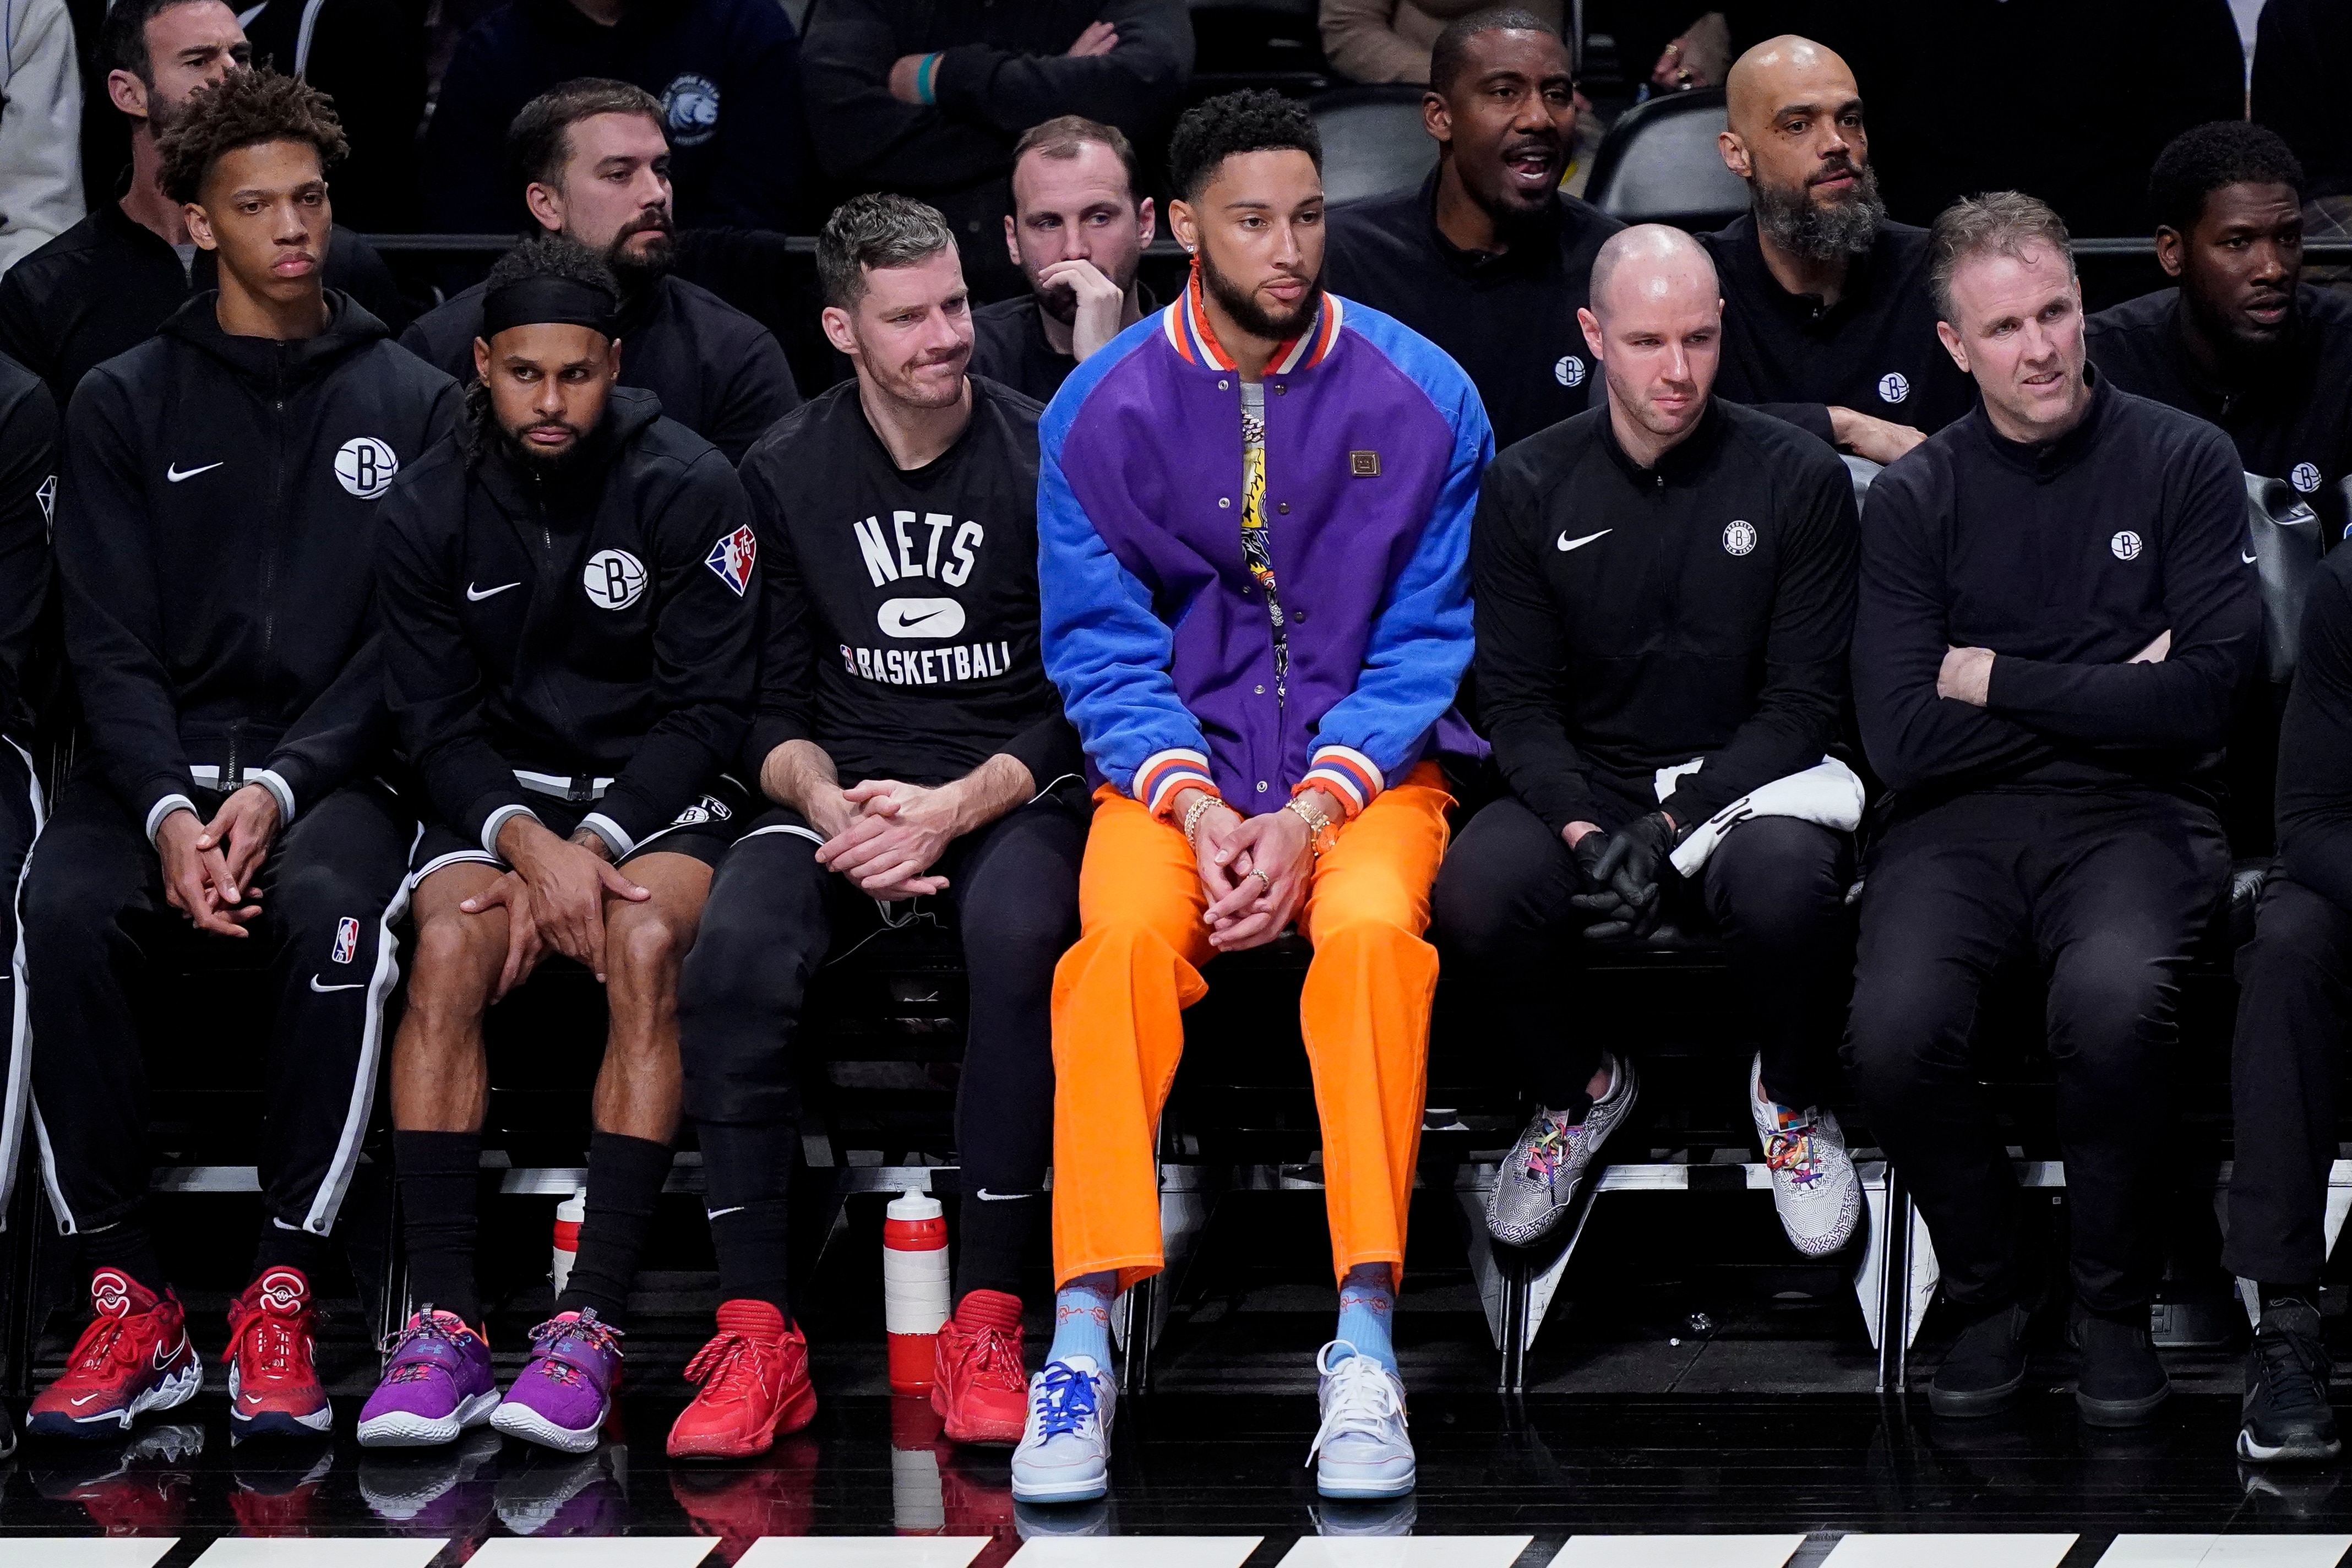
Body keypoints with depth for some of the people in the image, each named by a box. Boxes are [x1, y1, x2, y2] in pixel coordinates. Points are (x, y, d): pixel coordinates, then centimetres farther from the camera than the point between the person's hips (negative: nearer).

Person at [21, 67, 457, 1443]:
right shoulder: (127, 405, 12)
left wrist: (277, 789, -14)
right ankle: (130, 1303, -22)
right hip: (158, 767, 1)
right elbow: (112, 643, 4)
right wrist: (170, 814, -15)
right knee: (61, 917, -31)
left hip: (335, 766, -1)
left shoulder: (413, 405, 11)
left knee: (335, 914, -35)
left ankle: (284, 1301, -27)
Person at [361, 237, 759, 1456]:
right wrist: (529, 844, -19)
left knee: (645, 940, -33)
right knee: (450, 943, -30)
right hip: (501, 792, 2)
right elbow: (438, 725, 0)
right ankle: (442, 1320, -30)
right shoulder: (431, 509, 1)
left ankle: (591, 1324, -35)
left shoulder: (689, 489, -6)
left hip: (659, 793, -2)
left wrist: (596, 849, -18)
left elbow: (708, 709, -7)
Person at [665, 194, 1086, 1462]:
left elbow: (1083, 703, -1)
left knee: (1016, 933, -37)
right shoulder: (787, 475, 6)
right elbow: (772, 704, 9)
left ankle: (986, 1330, -31)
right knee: (736, 951, -31)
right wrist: (831, 806, -13)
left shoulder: (1046, 461, -1)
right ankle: (755, 1341, -26)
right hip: (845, 793, 2)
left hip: (1013, 790, -2)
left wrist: (952, 810, -16)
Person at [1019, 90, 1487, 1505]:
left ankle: (1365, 1348, -32)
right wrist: (1195, 805, -16)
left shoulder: (1421, 400, -2)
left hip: (1369, 762, 0)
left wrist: (1314, 812, -15)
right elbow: (1101, 647, 1)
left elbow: (1426, 642, -1)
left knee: (1375, 930, -33)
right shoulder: (1103, 413, 0)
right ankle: (1083, 1343, -32)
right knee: (1126, 933, -32)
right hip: (1176, 762, 1)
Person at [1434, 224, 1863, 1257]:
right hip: (1585, 785, 2)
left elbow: (1804, 700, -5)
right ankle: (1579, 1087, 4)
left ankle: (1792, 1095, -2)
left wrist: (1673, 827, -18)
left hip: (1745, 781, -2)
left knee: (1787, 883, -37)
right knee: (1472, 892, -30)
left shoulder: (1798, 481, -3)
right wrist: (1585, 830, -19)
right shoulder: (1528, 488, 2)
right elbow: (1517, 702, 1)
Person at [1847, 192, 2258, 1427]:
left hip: (2130, 815, -1)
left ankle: (2115, 1308, -10)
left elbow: (2201, 697, -7)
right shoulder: (1915, 499, 7)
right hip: (1959, 821, 2)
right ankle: (1988, 1296, -1)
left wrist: (2000, 682, -3)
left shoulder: (2184, 464, 3)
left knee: (2111, 1000, -35)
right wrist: (2105, 693, -4)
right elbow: (1902, 742, -3)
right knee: (1893, 1033, -29)